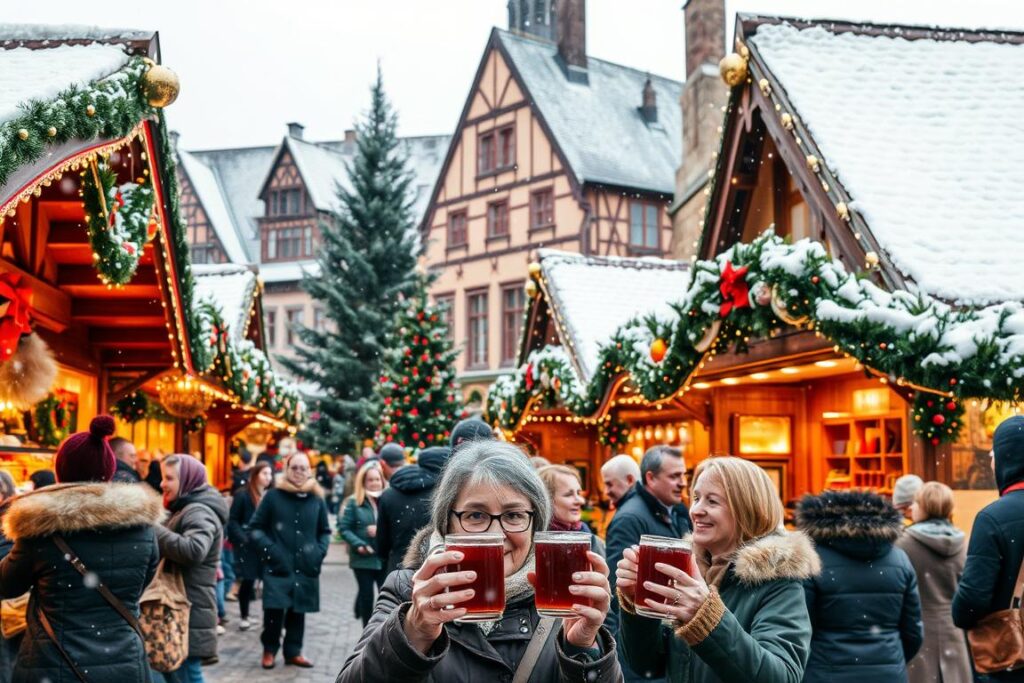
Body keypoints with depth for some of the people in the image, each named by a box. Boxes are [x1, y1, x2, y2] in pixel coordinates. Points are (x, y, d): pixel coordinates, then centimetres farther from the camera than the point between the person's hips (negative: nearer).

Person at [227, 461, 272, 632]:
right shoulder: (242, 495, -2)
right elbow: (233, 521, -4)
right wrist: (244, 539, -15)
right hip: (248, 547, -3)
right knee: (248, 580, 3)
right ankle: (244, 617, 20)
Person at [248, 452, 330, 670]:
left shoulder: (317, 499, 8)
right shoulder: (273, 496, -1)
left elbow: (325, 531, 20)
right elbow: (255, 527, 3)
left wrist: (320, 551, 4)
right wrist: (268, 548, -9)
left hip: (305, 567, 3)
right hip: (278, 566, -3)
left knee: (298, 610, 7)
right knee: (274, 609, -10)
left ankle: (293, 651, 23)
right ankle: (269, 650, 12)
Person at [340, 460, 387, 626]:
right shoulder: (354, 502, -1)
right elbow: (344, 528, -3)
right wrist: (358, 545, -15)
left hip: (385, 558, 0)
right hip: (363, 558, 0)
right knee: (366, 596, 10)